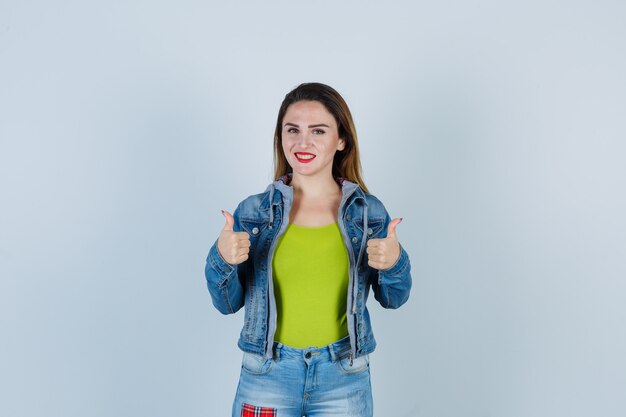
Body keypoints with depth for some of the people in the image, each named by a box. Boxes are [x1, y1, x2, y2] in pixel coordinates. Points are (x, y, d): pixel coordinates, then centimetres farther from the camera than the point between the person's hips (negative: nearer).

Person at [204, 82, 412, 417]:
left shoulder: (368, 211, -4)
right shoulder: (254, 211, -4)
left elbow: (392, 300, 5)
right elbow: (228, 303, 1)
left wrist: (394, 264, -16)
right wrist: (221, 261, -18)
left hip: (344, 377, 1)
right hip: (267, 374, 0)